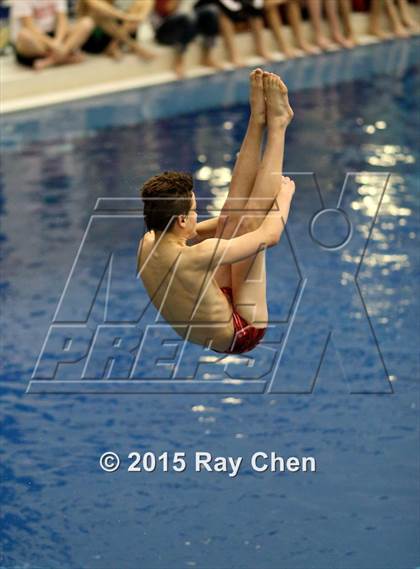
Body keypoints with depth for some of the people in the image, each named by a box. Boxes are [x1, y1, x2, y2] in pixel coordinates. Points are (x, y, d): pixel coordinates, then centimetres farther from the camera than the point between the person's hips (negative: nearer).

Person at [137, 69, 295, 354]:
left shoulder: (148, 245, -13)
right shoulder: (198, 256, -37)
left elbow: (194, 231, 10)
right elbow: (269, 234, -28)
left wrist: (245, 213, 15)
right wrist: (285, 193, -10)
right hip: (241, 333, -7)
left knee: (231, 217, -2)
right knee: (250, 224, -10)